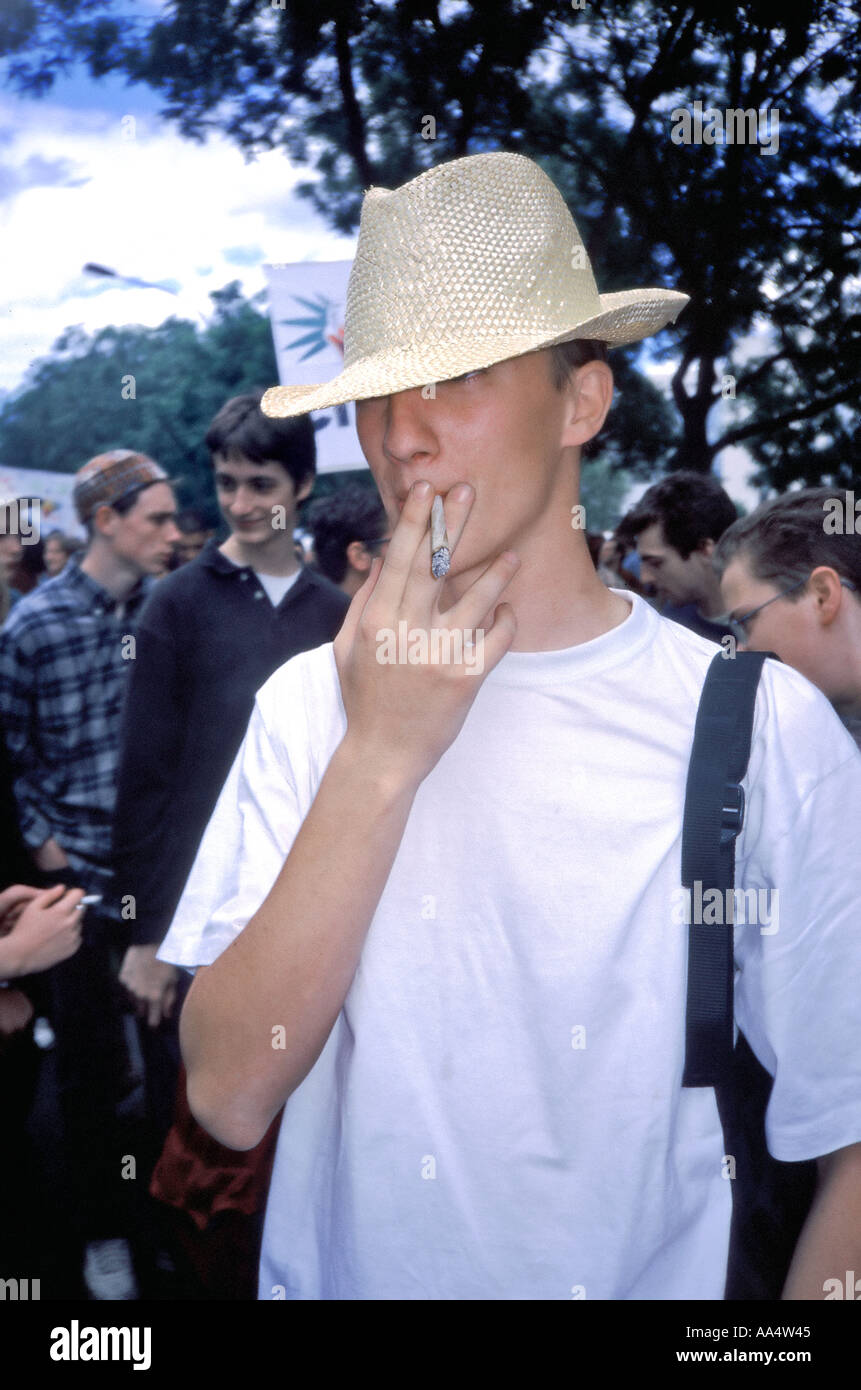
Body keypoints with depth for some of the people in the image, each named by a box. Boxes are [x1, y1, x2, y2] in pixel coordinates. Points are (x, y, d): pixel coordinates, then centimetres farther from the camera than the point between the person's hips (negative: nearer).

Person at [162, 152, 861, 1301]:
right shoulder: (310, 702, -7)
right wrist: (379, 757, -21)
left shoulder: (765, 726, -15)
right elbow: (229, 1099, -14)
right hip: (336, 1272, 2)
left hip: (650, 1278, -1)